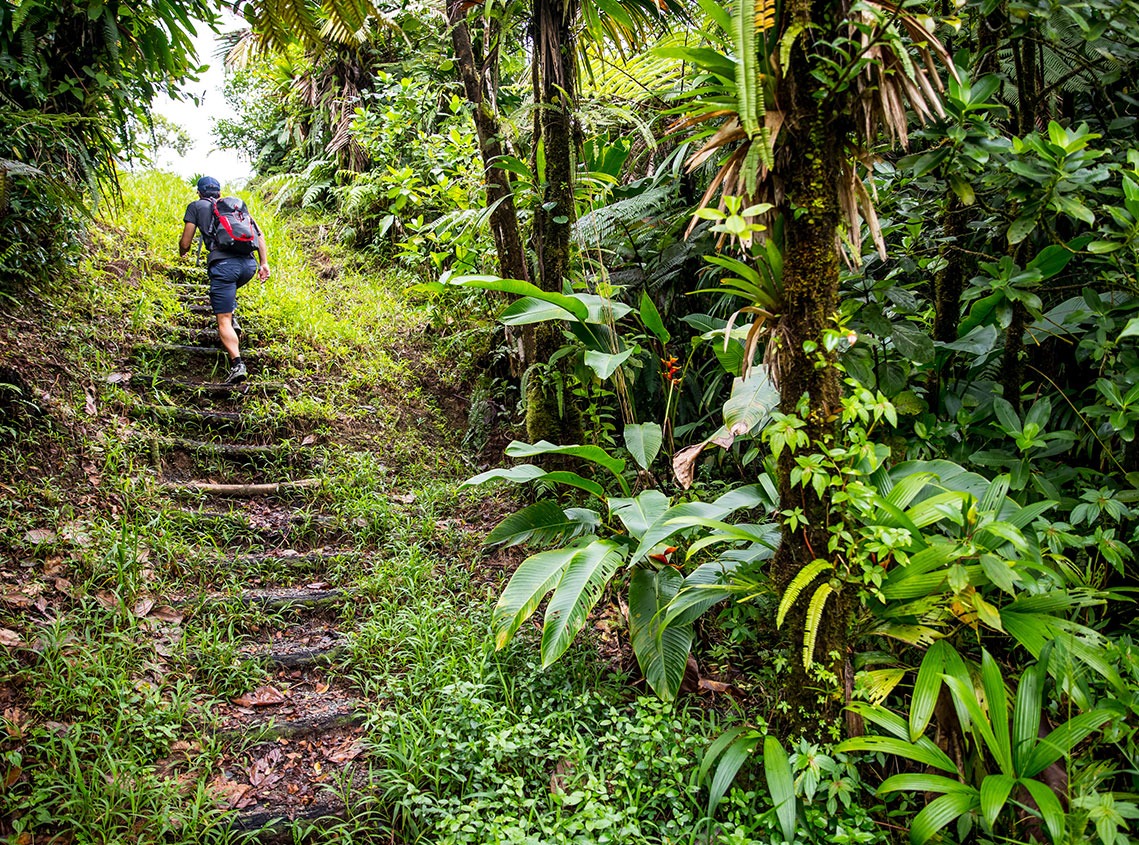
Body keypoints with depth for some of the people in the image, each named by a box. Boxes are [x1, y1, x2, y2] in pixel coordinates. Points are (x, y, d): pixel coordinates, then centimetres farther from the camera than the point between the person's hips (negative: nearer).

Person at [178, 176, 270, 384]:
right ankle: (232, 314, 27)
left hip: (223, 264, -4)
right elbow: (259, 233, 16)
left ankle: (237, 364, -19)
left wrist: (182, 253, 36)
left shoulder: (196, 206, 17)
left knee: (223, 321, -4)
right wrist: (264, 263, 16)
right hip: (249, 263, 4)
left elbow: (185, 243, 14)